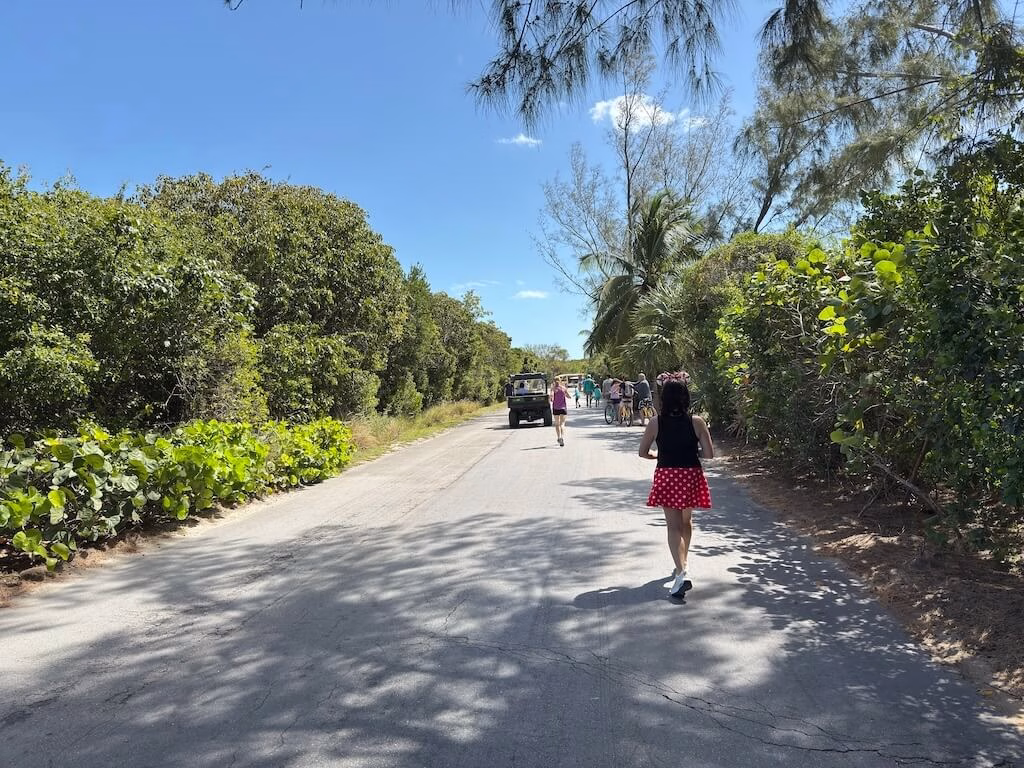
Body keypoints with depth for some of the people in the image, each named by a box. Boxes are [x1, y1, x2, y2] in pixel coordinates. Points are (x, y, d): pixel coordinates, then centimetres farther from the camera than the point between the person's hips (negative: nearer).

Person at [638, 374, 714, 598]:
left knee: (673, 525, 0)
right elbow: (709, 454, -7)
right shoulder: (696, 422, -7)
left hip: (666, 476, -2)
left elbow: (643, 452, -1)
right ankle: (681, 564, 39)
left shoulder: (656, 422, -7)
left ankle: (682, 573, -16)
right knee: (686, 521, 22)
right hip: (691, 475, 2)